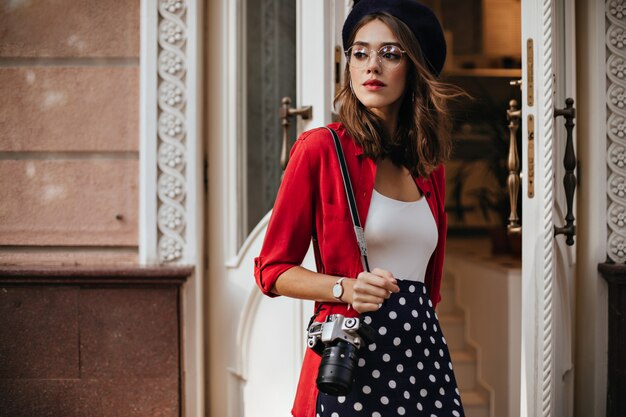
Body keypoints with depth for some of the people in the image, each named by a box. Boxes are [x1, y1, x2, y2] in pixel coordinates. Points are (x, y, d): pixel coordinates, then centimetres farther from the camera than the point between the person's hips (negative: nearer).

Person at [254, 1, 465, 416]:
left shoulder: (430, 167, 11)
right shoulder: (322, 148, -5)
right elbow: (273, 269, -5)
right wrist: (346, 288, -18)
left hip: (424, 350, 5)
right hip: (352, 354, -5)